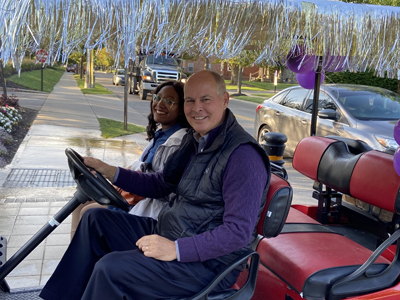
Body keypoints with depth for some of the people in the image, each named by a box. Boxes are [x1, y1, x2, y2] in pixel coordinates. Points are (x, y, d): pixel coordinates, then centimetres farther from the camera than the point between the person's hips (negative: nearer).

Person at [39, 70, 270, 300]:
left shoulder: (243, 155, -21)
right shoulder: (195, 140, 9)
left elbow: (239, 231, -25)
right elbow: (160, 184, 18)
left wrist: (176, 250, -28)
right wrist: (109, 172, 7)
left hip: (206, 261, -9)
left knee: (110, 268, -22)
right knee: (96, 218, 10)